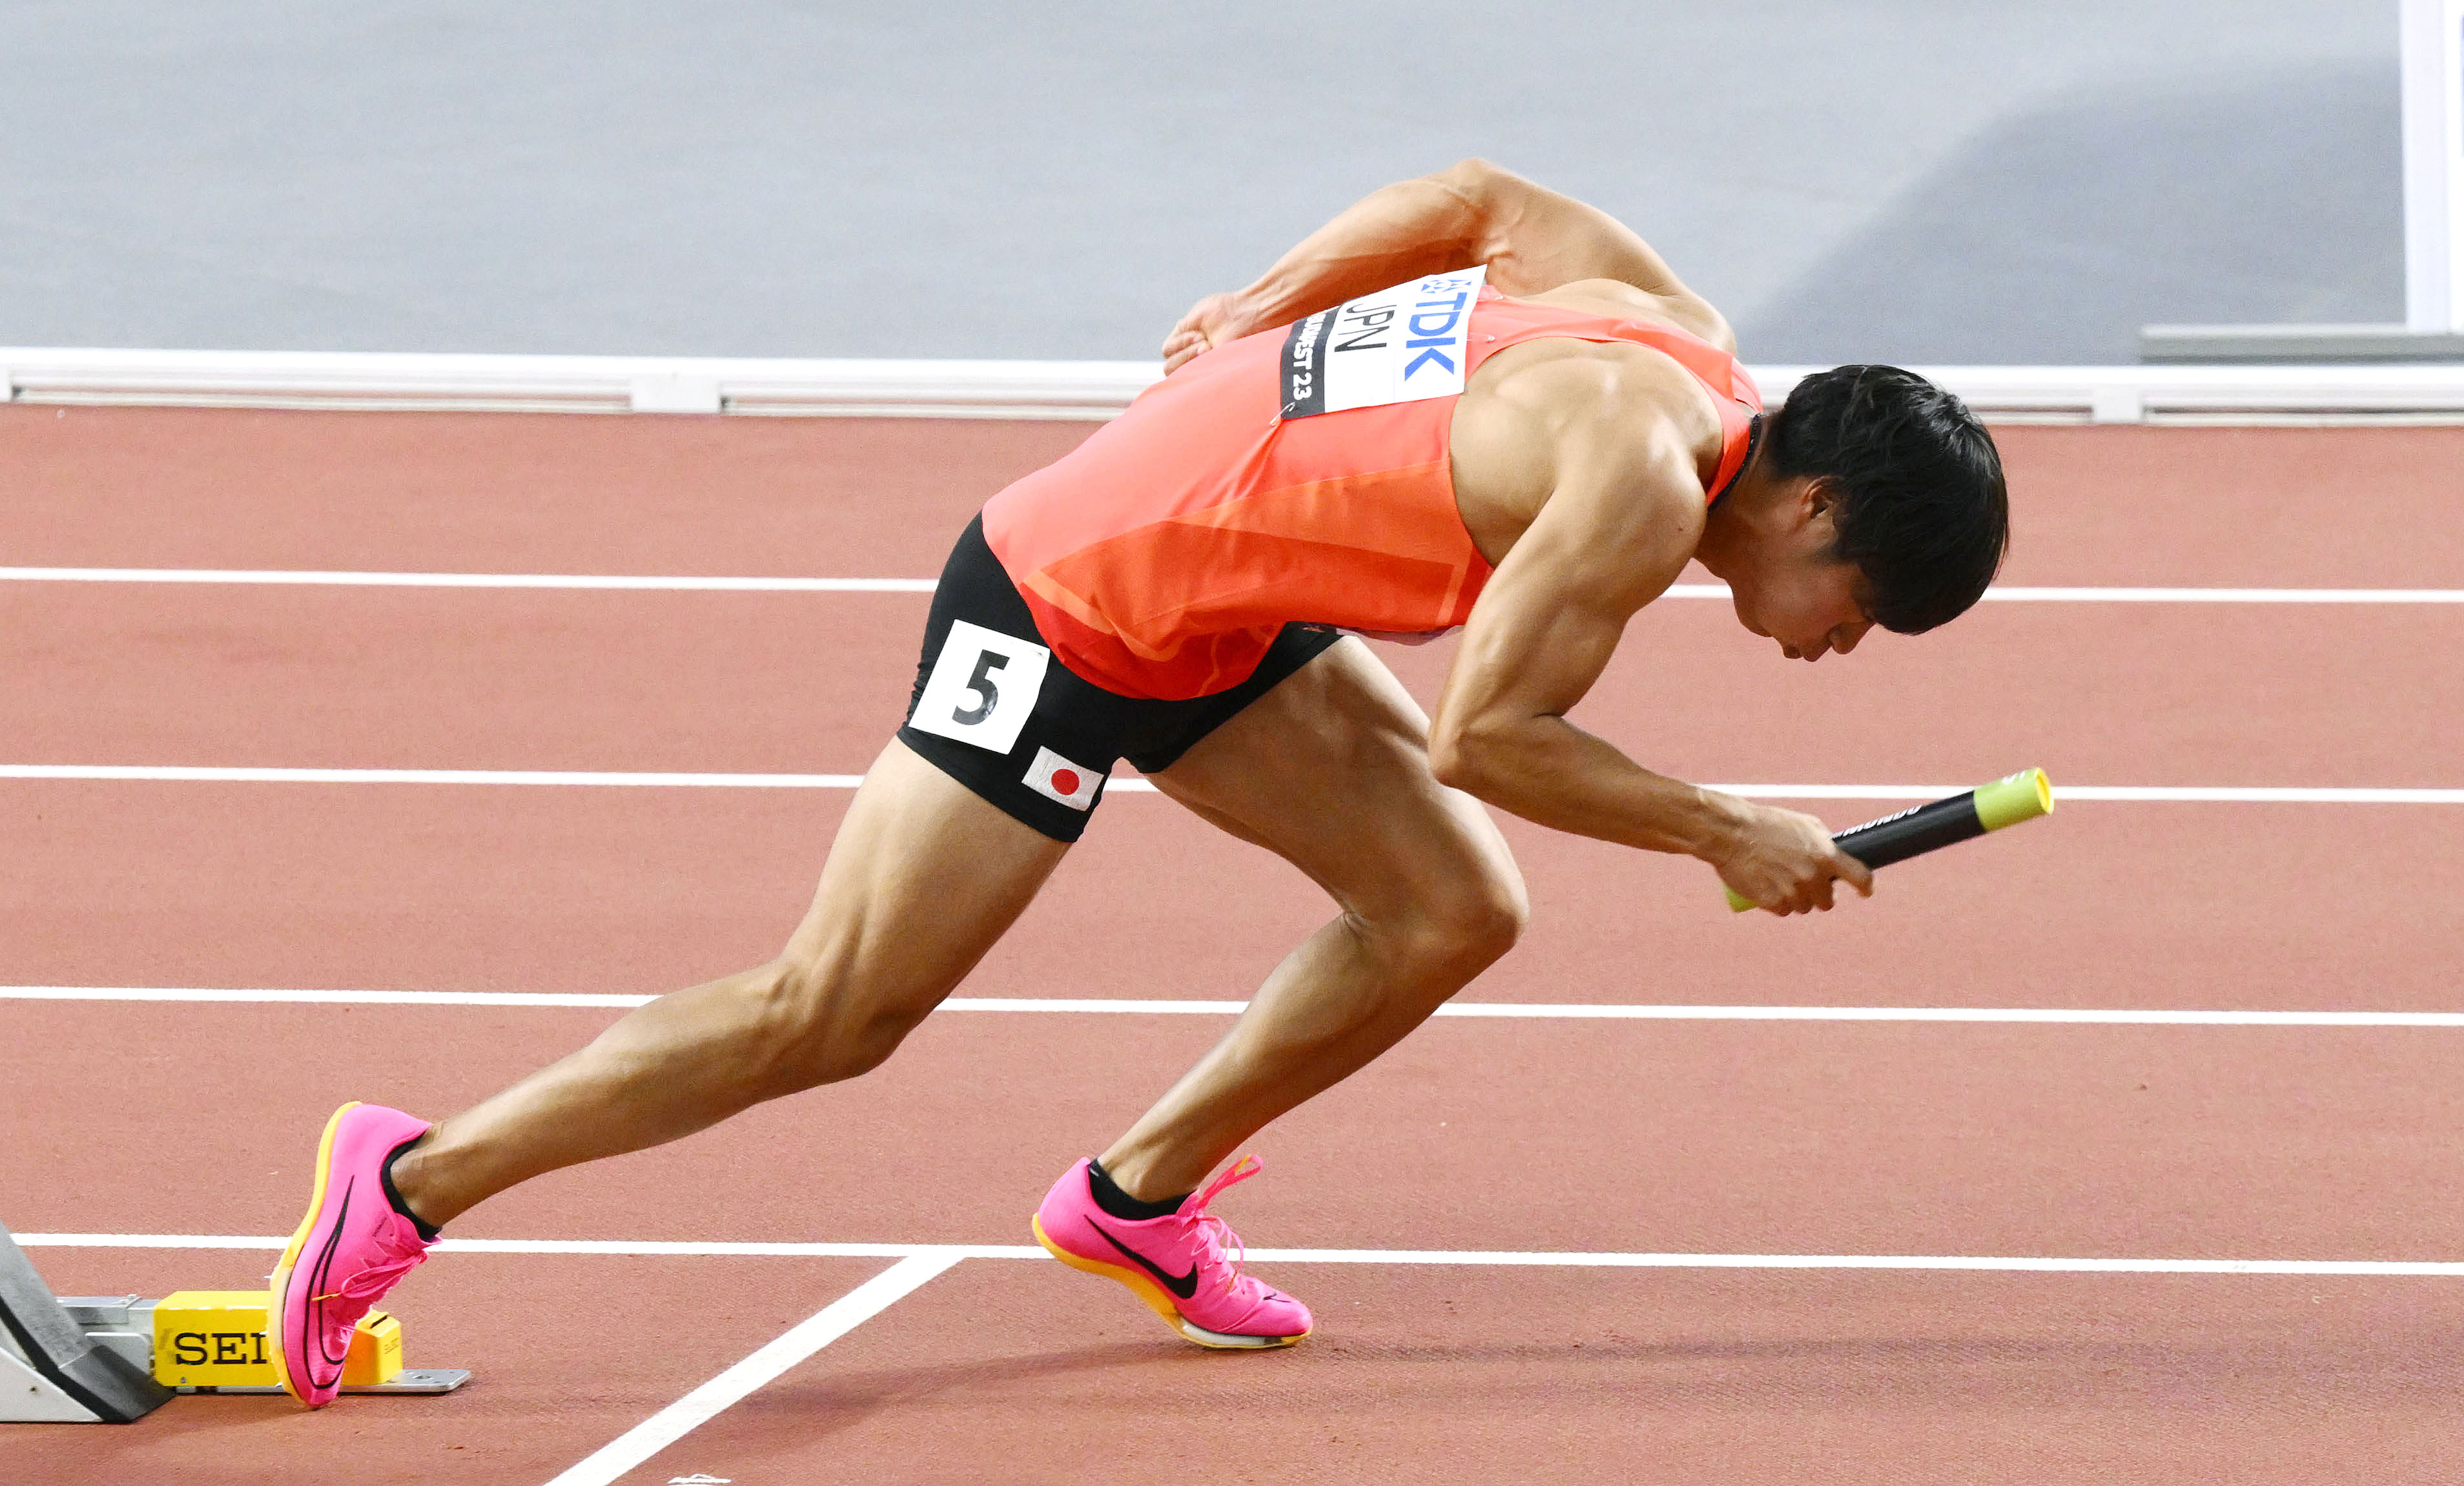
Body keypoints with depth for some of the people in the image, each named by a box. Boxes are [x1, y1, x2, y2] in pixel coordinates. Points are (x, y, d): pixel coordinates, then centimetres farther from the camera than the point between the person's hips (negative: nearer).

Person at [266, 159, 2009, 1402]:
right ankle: (414, 1179, 2)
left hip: (1212, 611, 10)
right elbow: (1484, 733, -24)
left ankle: (1140, 1197, 22)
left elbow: (1479, 198, 15)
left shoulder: (1675, 334, 2)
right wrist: (1724, 833, -15)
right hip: (1072, 608, -10)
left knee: (1454, 908, 5)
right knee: (832, 1016, -7)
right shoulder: (1649, 479, -26)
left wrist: (1268, 309, 22)